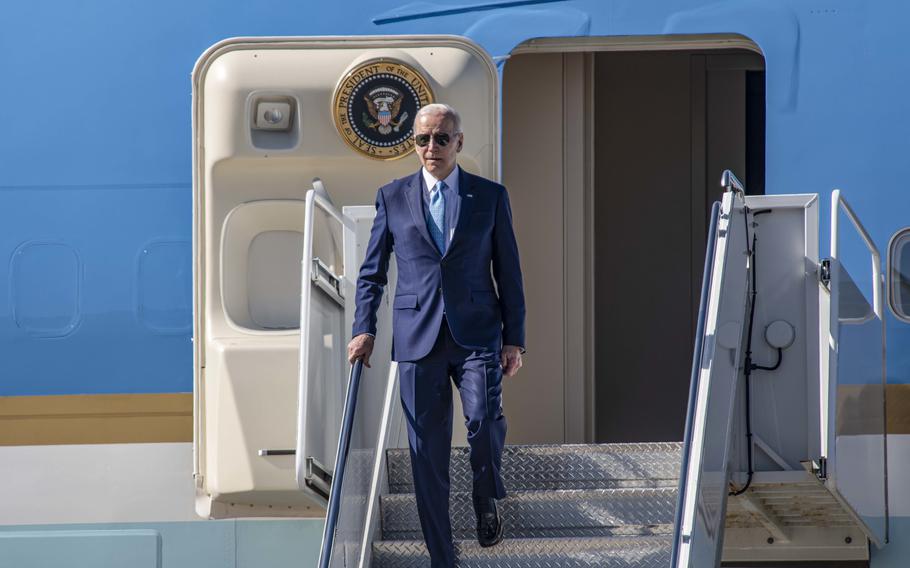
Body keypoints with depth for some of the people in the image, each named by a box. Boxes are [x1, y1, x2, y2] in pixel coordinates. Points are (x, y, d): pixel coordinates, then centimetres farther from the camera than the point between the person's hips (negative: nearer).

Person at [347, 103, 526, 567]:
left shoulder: (490, 196, 6)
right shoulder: (392, 197, 8)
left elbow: (508, 272, 8)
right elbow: (372, 271, 13)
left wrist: (514, 338, 3)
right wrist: (364, 328, 2)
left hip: (477, 333, -1)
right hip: (417, 337, 1)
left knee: (483, 416, -23)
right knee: (426, 452, 1)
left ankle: (487, 498, 8)